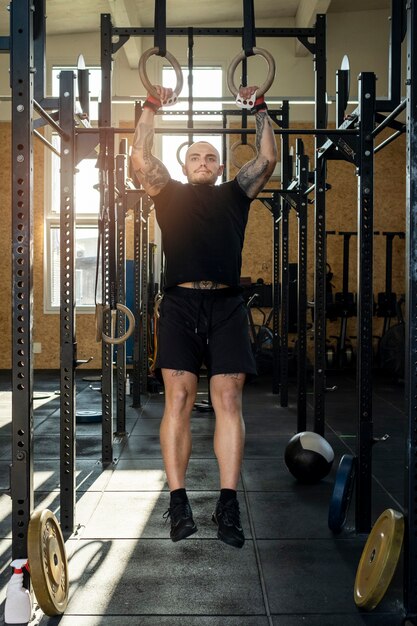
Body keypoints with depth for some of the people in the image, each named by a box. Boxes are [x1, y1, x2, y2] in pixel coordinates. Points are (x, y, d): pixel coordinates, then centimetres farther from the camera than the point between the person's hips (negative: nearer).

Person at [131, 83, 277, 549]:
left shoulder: (234, 194, 22)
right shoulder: (170, 194, 19)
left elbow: (267, 160, 19)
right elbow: (141, 158, 13)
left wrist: (260, 109, 21)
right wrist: (151, 107, 16)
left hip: (226, 305, 1)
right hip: (180, 304, -1)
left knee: (228, 400, -6)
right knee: (178, 398, -7)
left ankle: (228, 505, -5)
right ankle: (178, 502, -3)